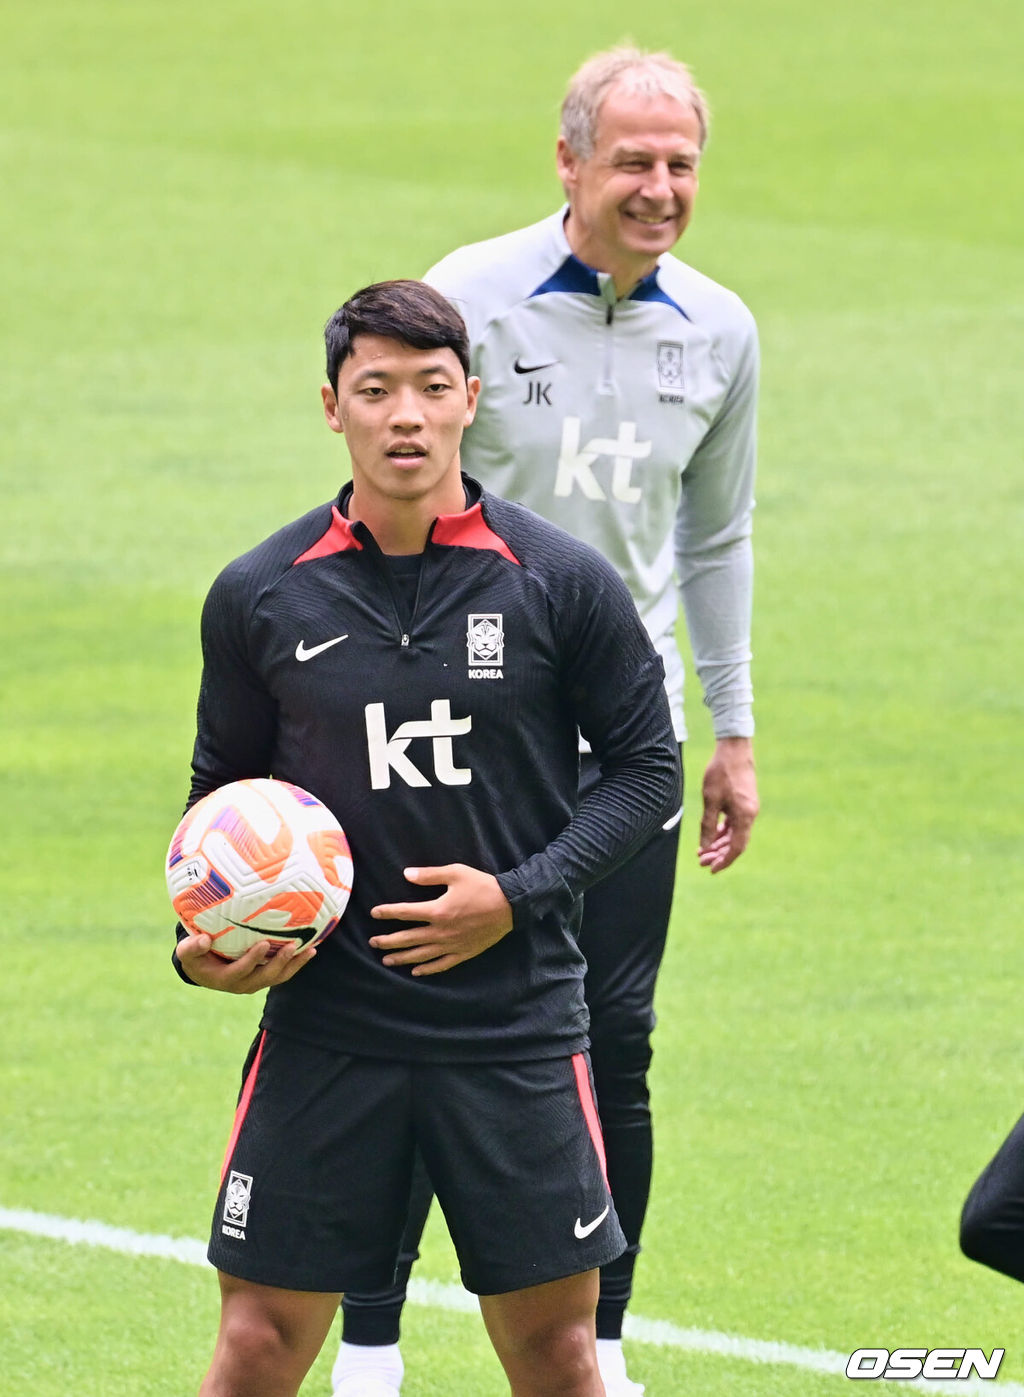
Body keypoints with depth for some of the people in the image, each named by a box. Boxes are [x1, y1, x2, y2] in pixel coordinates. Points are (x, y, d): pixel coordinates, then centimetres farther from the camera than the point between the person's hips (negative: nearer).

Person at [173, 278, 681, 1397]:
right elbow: (223, 788, 13)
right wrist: (202, 944, -4)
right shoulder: (258, 597, 1)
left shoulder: (563, 583, -3)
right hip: (321, 1030, 1)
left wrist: (518, 893, -9)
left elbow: (646, 763, 4)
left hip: (516, 1032, 0)